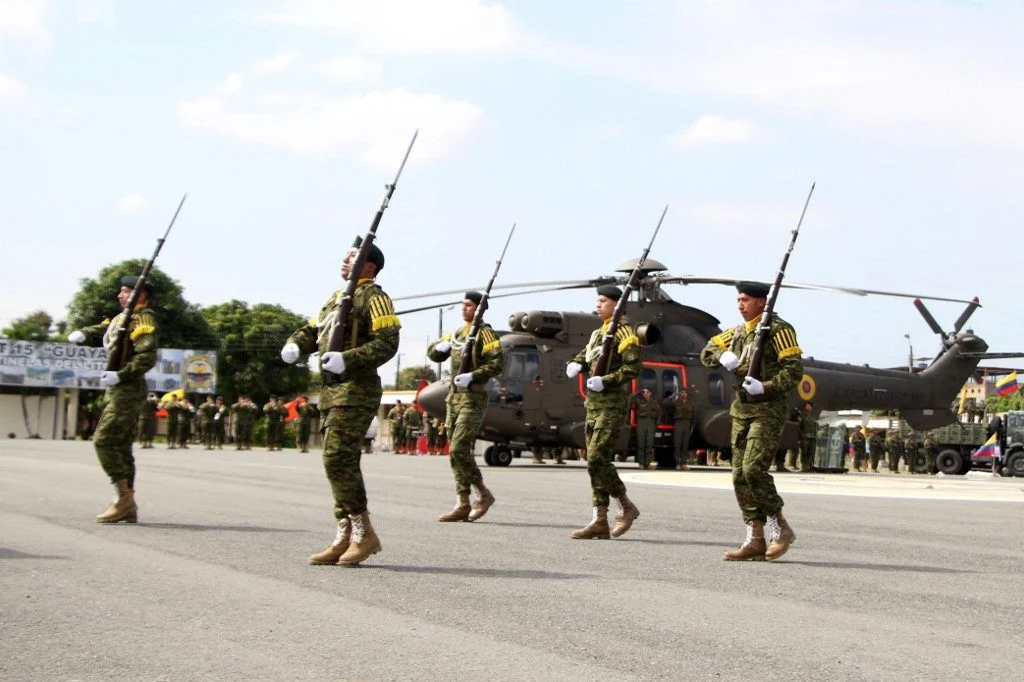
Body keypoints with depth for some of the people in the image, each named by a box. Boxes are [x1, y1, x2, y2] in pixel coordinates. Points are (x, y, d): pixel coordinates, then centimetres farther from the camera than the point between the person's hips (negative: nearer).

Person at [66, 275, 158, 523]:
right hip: (120, 390, 9)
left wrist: (120, 375, -26)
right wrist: (82, 334, -1)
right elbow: (102, 330, 21)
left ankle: (123, 497, -11)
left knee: (103, 440, -13)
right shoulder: (122, 318, 19)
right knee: (121, 447, 9)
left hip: (128, 390, -9)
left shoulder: (143, 319, -10)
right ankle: (128, 507, 11)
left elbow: (148, 357, -21)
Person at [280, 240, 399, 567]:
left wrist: (347, 360, -26)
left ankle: (364, 534, -8)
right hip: (332, 391, 9)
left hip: (356, 391, -9)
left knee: (338, 460, -15)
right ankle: (344, 539, 11)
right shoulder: (337, 297, 21)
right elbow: (311, 329, 24)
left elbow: (387, 344, -16)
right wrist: (295, 345, 1)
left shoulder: (373, 297, -6)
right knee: (341, 464, 8)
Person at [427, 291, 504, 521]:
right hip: (454, 397, 8)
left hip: (473, 398, -8)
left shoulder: (484, 333, -7)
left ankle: (484, 494, -1)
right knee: (455, 453, 6)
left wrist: (472, 376, -26)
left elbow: (497, 364, -16)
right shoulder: (457, 333, 16)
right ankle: (462, 505, 8)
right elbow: (432, 353, 22)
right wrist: (440, 347, 0)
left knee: (459, 450, -15)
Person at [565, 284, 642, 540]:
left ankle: (627, 507, 0)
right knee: (595, 462, 5)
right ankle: (600, 522, 7)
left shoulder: (623, 331, -6)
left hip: (612, 405, -9)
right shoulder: (598, 333, 19)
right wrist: (574, 365, 2)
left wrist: (605, 381, -22)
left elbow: (635, 366, -16)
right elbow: (581, 357, 25)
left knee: (597, 459, -14)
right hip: (593, 404, 9)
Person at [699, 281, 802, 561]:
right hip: (741, 410, 8)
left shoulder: (778, 330, -6)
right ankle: (755, 540, 7)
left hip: (768, 410, -8)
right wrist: (723, 357, 0)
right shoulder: (737, 333, 17)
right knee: (740, 475, 3)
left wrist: (765, 387, -25)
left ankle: (781, 528, -4)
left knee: (753, 468, -20)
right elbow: (706, 352, 22)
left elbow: (794, 369, -12)